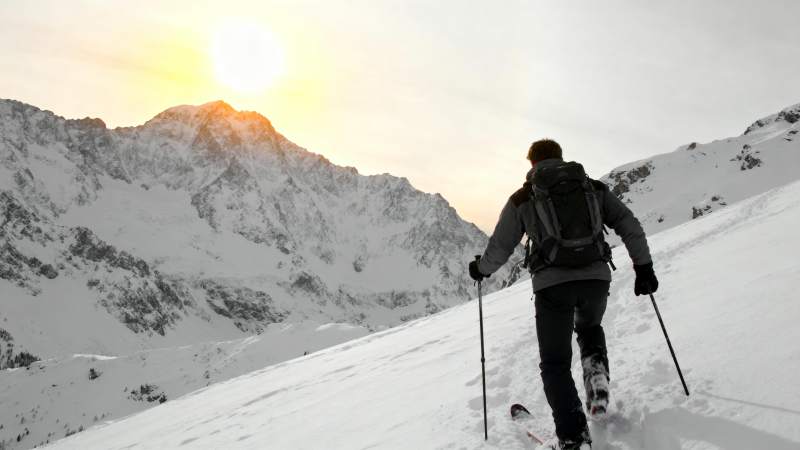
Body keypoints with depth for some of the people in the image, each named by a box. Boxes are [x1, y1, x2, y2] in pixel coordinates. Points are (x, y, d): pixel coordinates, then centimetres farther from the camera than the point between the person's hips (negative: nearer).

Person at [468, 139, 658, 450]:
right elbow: (629, 225, 9)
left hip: (552, 284, -3)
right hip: (597, 277, 3)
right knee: (590, 328, 34)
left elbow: (500, 247, 11)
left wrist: (480, 269, 29)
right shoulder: (594, 188, 16)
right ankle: (597, 372, 7)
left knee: (555, 363, 9)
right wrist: (644, 267, 13)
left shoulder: (522, 199, 9)